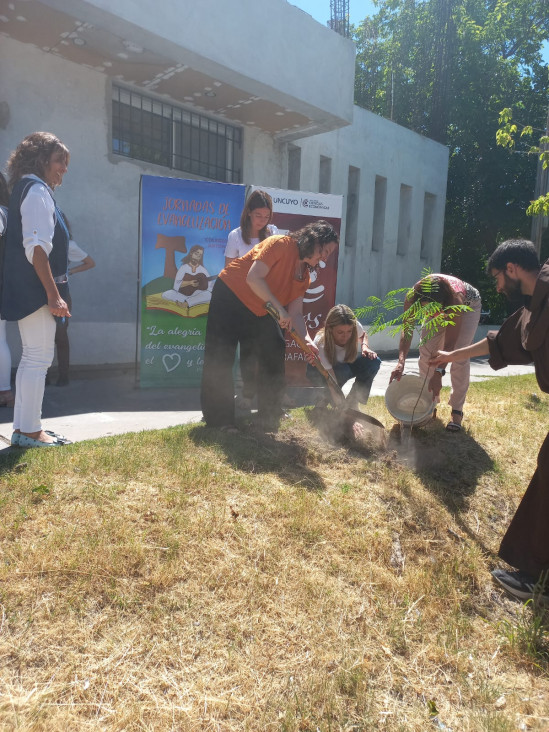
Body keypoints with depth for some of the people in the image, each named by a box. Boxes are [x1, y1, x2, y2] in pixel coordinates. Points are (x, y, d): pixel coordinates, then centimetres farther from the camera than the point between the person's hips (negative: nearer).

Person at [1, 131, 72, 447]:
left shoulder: (28, 188, 21)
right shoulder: (37, 189, -8)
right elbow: (36, 246, -19)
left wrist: (53, 292, 17)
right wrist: (53, 294, -22)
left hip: (28, 290, 10)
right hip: (35, 289, -10)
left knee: (33, 358, 13)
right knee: (39, 358, -6)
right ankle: (30, 431, 2)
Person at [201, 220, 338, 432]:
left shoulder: (304, 275, 3)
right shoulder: (281, 244, -20)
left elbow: (296, 313, -3)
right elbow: (253, 278, -29)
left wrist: (307, 339, -19)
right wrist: (280, 309, -29)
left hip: (260, 310, 8)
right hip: (230, 294, -8)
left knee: (274, 348, 5)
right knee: (220, 358, -7)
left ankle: (270, 415, 17)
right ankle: (218, 418, 4)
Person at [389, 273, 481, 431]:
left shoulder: (455, 299, -46)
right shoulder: (412, 297, -38)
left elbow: (449, 344, -43)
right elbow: (407, 331, -36)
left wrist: (438, 373, -51)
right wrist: (401, 362, -50)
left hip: (468, 306, -4)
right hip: (441, 310, 4)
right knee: (426, 351, -6)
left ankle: (457, 410, -9)